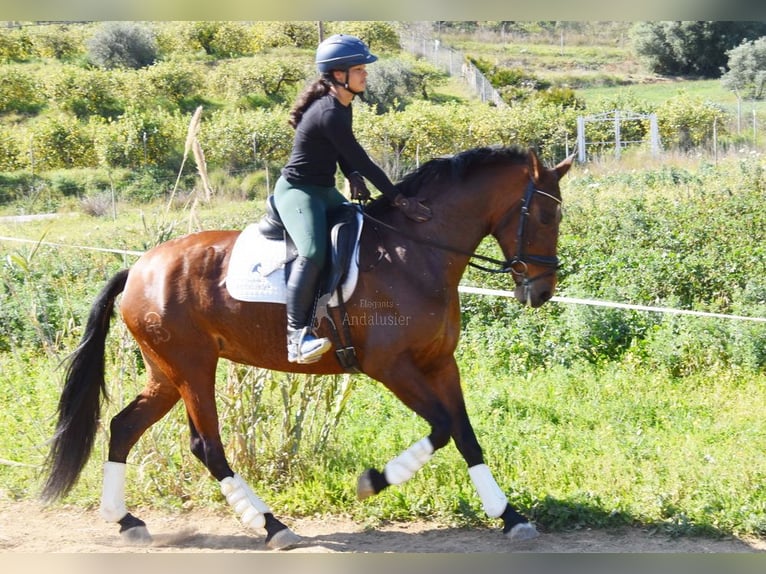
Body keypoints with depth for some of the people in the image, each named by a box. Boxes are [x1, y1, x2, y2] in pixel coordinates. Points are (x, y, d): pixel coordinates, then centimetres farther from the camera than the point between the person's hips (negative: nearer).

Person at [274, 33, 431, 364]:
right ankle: (297, 334, -33)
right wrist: (400, 201, -20)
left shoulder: (342, 107, 7)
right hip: (297, 190, -11)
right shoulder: (329, 114, -23)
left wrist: (353, 177, -5)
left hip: (324, 191, 11)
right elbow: (362, 161, -23)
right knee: (313, 252, -33)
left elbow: (345, 155, 17)